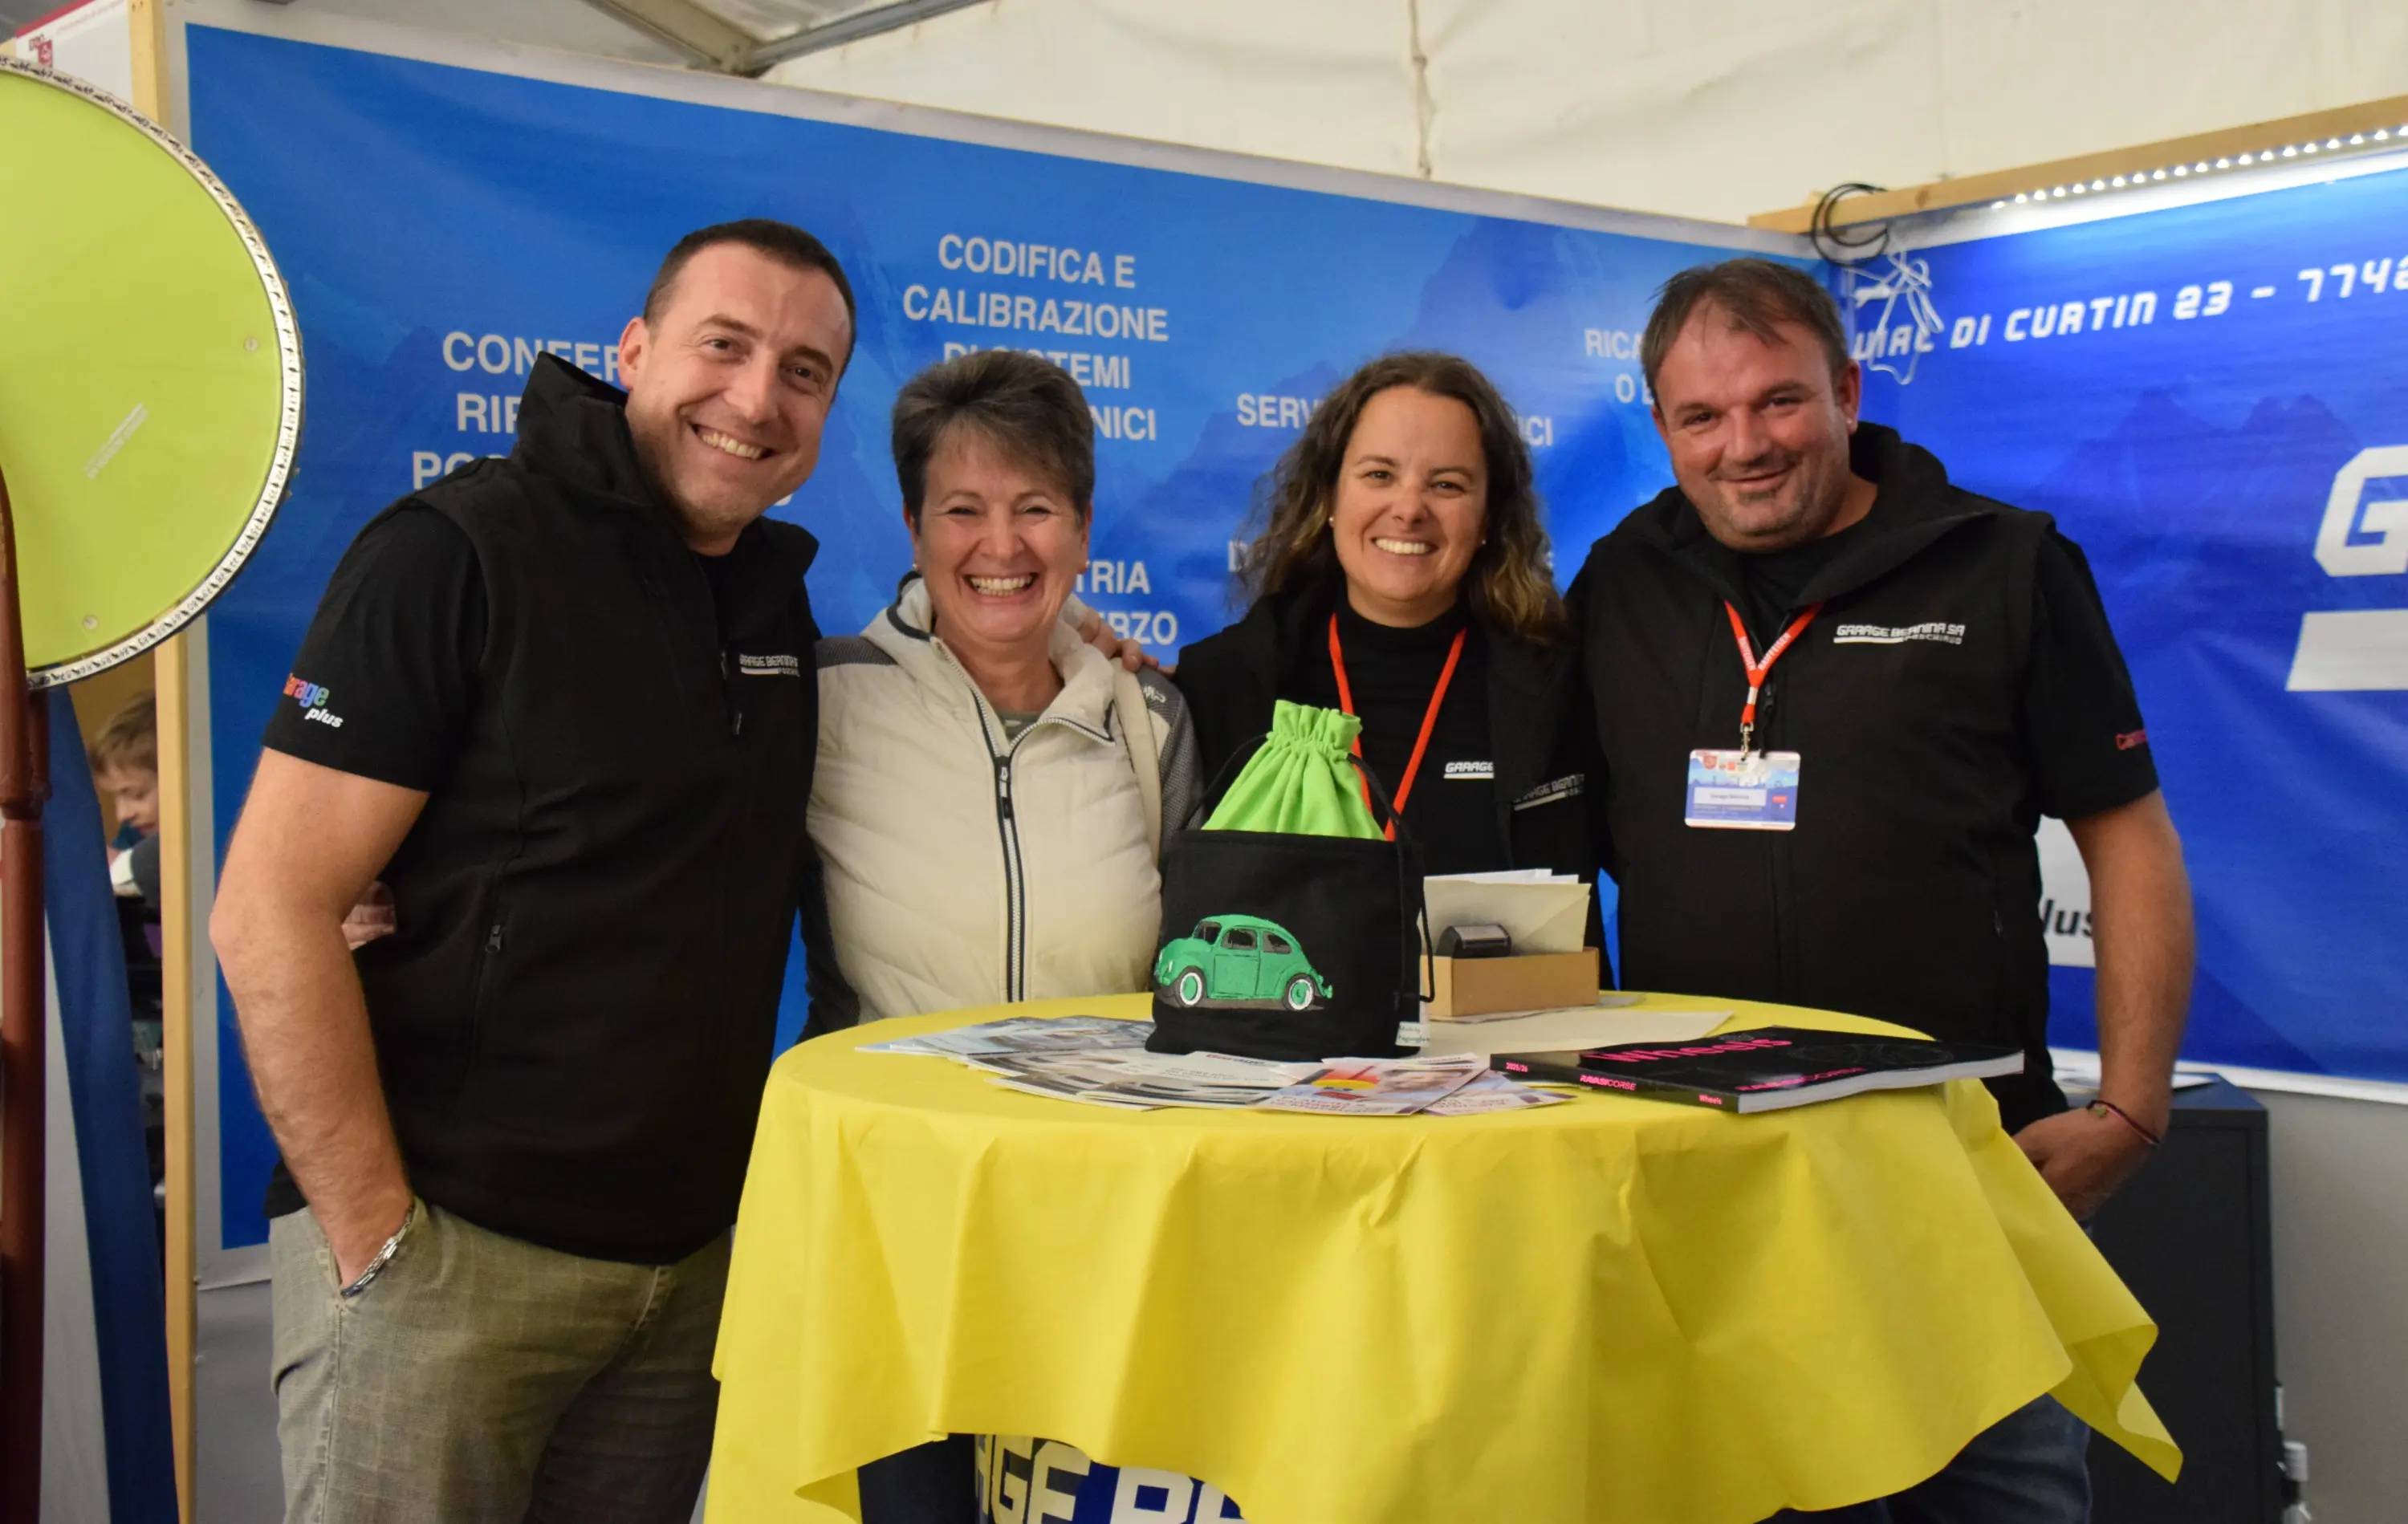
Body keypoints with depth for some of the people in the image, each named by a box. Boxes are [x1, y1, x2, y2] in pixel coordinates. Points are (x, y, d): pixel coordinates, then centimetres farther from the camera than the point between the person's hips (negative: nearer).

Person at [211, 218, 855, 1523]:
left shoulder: (776, 589, 10)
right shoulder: (458, 553, -10)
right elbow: (269, 912, -13)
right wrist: (379, 1240, -16)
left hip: (688, 1254, 6)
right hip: (451, 1250, -6)